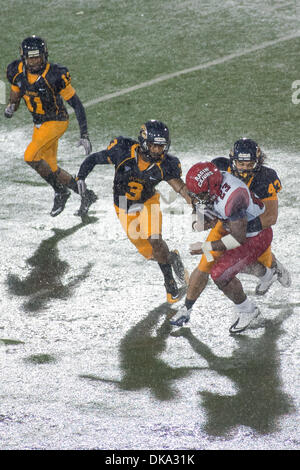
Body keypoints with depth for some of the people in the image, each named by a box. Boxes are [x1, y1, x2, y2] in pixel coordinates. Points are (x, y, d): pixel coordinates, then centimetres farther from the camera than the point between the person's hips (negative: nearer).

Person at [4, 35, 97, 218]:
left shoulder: (55, 75, -25)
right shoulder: (18, 72, -8)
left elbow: (76, 104, -19)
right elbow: (16, 93, 11)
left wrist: (84, 135, -21)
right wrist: (11, 107, -15)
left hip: (56, 122, -7)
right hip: (39, 124, 7)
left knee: (31, 156, -22)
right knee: (50, 168, 10)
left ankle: (60, 191, -3)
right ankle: (86, 194, 27)